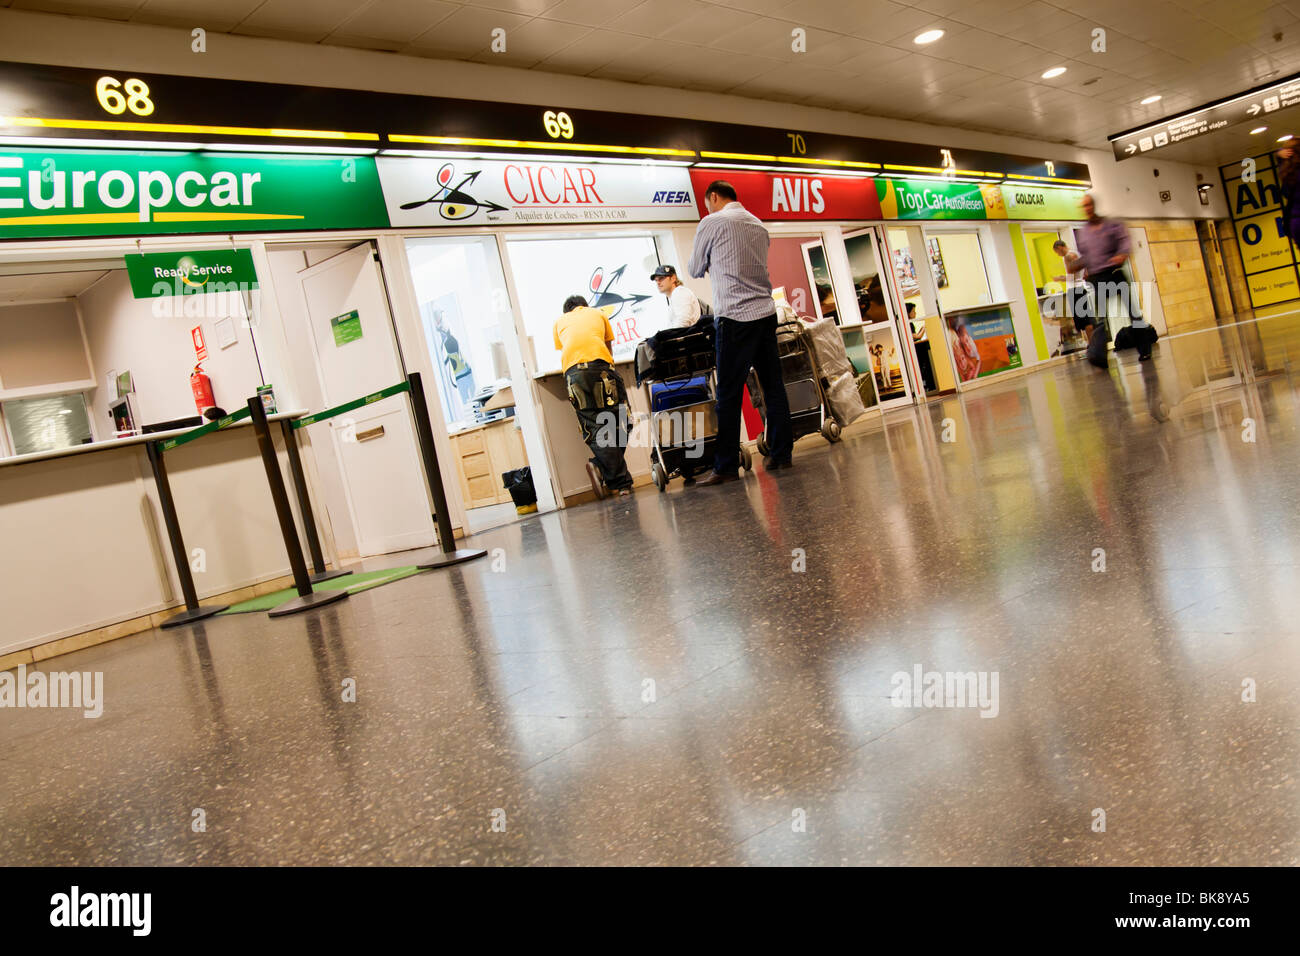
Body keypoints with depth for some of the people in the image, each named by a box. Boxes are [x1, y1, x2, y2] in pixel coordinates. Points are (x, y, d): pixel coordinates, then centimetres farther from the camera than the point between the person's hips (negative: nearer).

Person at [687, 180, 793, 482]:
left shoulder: (711, 223, -3)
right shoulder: (759, 225, 16)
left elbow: (695, 270, 8)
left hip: (735, 317, -6)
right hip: (766, 311, 7)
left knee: (729, 394, -4)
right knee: (773, 386, 9)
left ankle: (726, 466, -2)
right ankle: (781, 454, 14)